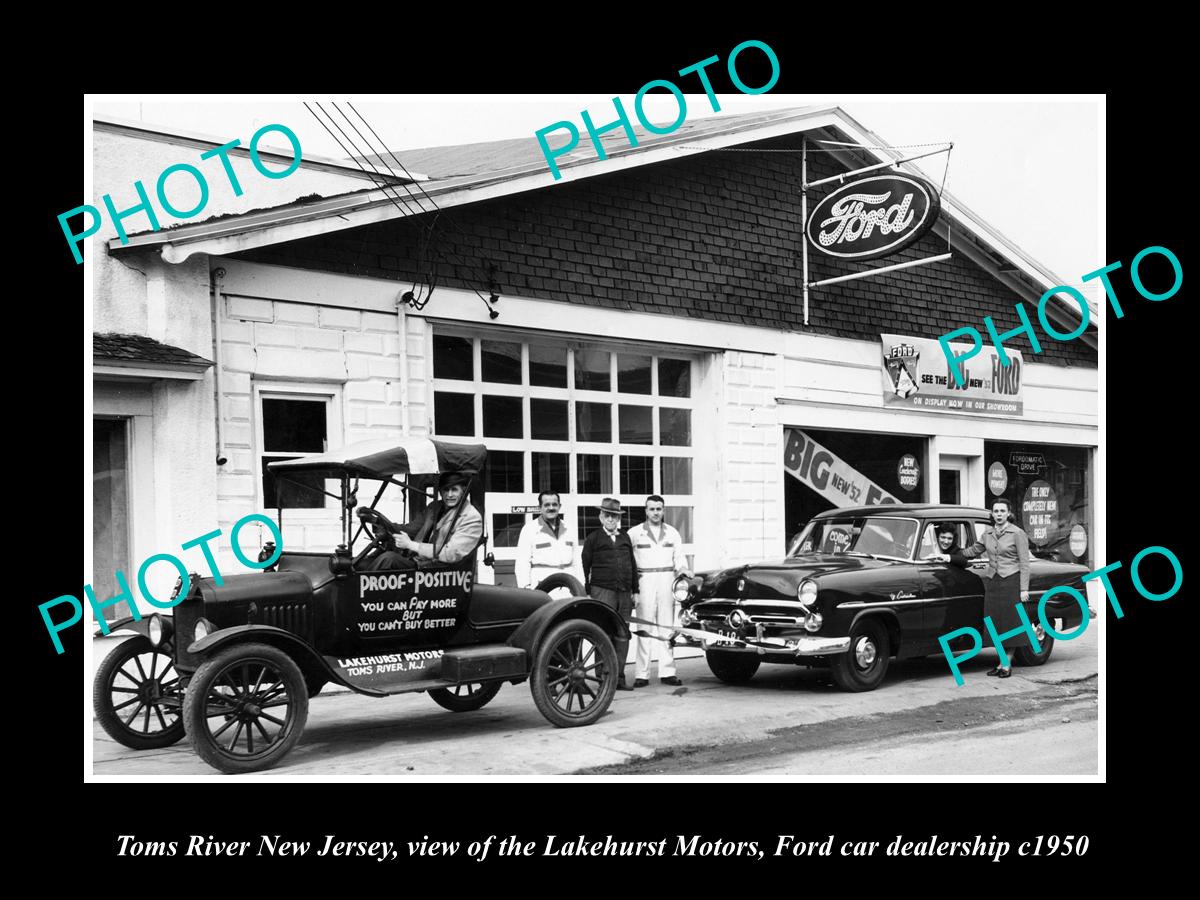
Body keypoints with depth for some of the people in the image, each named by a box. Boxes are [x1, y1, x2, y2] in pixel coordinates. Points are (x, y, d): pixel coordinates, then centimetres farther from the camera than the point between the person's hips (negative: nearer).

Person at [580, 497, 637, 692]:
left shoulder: (625, 538, 18)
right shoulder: (593, 539, 5)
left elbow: (633, 565, 20)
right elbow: (585, 567, 2)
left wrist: (635, 591, 16)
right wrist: (587, 593, -4)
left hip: (624, 594, 5)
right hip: (602, 592, -4)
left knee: (623, 636, 4)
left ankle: (619, 677, 10)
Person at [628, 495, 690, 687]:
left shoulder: (672, 533, 13)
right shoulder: (635, 533, 2)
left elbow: (679, 558, 14)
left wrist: (682, 569, -7)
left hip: (667, 581, 3)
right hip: (644, 582, -3)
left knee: (667, 627, 5)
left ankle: (667, 672, 9)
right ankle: (642, 674, -3)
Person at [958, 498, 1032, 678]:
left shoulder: (1018, 534, -5)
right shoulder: (987, 534, 10)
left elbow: (1024, 562, -7)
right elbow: (973, 551, 25)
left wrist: (1024, 589, -12)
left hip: (1011, 582, -5)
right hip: (992, 582, 5)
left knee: (1009, 624, -1)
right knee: (995, 625, 6)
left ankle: (1007, 665, 6)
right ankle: (1001, 663, 16)